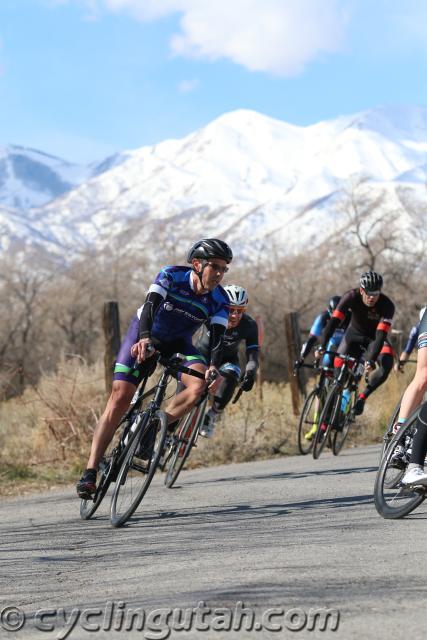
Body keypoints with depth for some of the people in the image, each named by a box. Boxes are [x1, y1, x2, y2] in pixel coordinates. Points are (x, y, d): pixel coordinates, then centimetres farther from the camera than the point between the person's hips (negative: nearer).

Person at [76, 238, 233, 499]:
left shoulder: (219, 301, -18)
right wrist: (144, 338, -58)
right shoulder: (171, 276, -25)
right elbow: (150, 306, -39)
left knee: (199, 385, -27)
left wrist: (214, 367, -49)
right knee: (120, 397, -14)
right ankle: (91, 471, -12)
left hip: (179, 343, 3)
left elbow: (218, 337, -29)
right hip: (144, 335, -3)